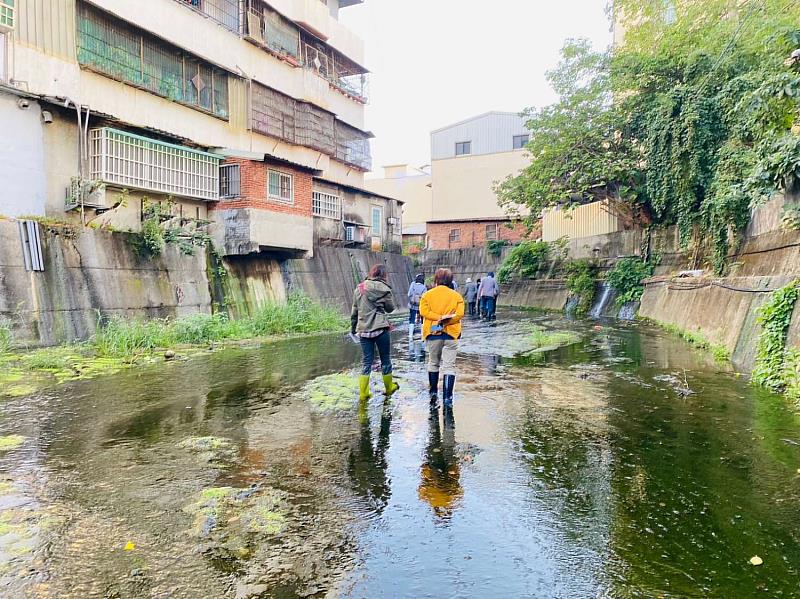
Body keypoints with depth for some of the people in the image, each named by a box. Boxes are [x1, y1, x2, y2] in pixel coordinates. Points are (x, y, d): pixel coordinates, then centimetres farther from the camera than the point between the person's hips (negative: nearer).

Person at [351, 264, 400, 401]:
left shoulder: (359, 288, 9)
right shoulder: (383, 288, -6)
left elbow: (354, 310, 13)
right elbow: (390, 308, 3)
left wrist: (353, 327, 19)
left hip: (363, 330, 5)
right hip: (380, 329, -4)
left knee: (367, 361, 9)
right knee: (385, 360, 12)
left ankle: (363, 393, 6)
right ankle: (389, 388, 27)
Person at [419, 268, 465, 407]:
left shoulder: (427, 295, 1)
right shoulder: (456, 296, 0)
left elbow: (424, 311, -11)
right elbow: (459, 314, -11)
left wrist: (439, 318, -13)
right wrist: (446, 319, -11)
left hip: (432, 333, 1)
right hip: (451, 334, -1)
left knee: (433, 363, 18)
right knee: (449, 365, 0)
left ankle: (433, 393, 26)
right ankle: (447, 398, -5)